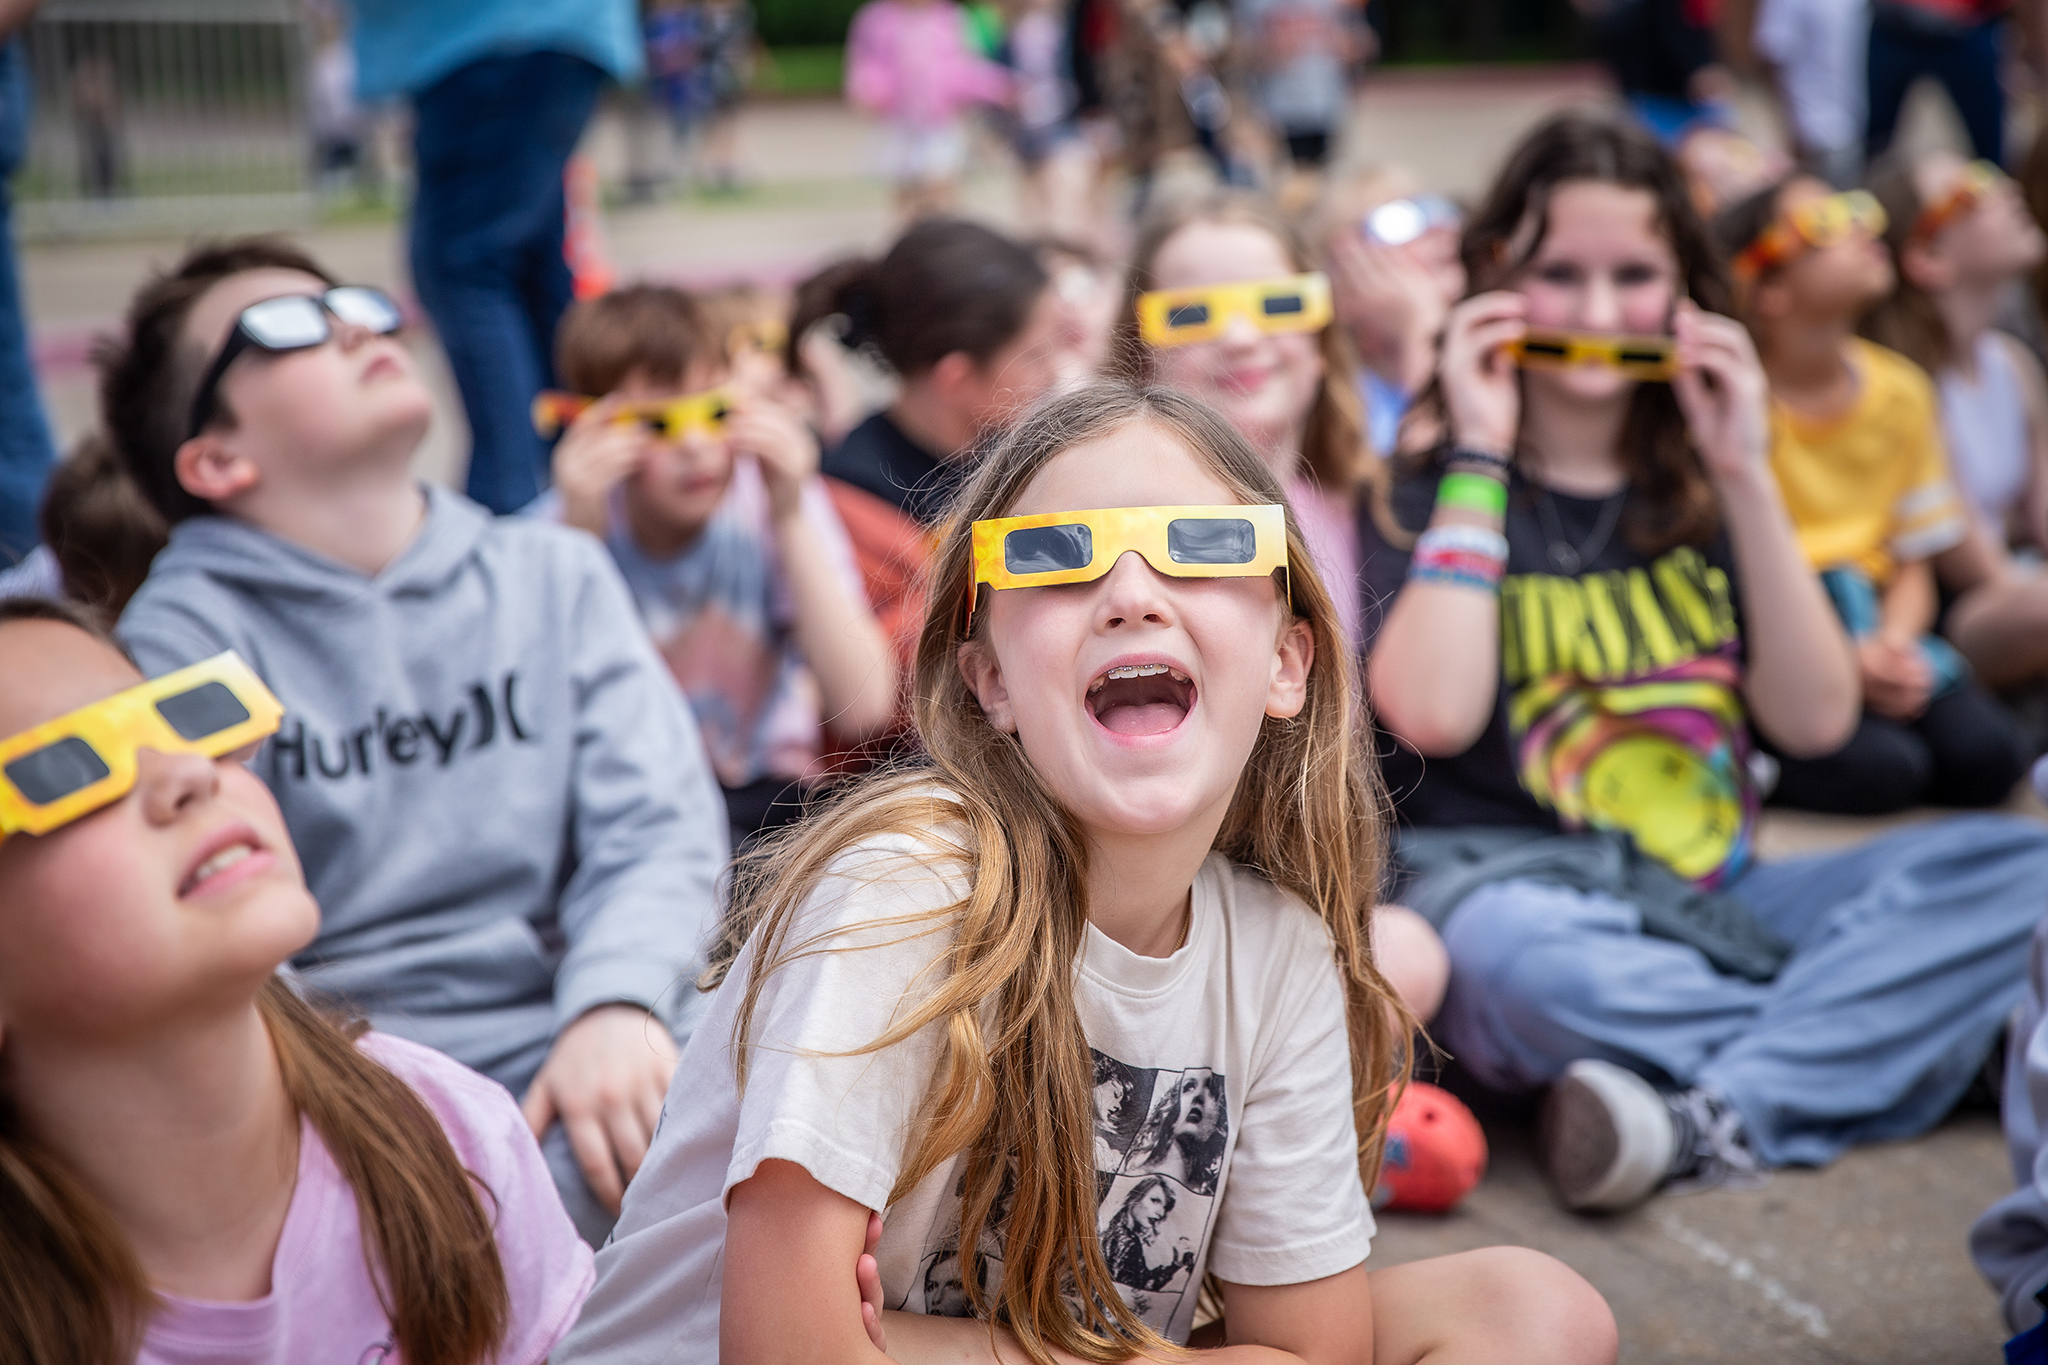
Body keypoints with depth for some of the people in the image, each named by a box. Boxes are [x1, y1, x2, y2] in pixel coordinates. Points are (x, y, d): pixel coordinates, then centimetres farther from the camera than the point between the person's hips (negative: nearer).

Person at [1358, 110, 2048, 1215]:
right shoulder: (1427, 484, 2)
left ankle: (1716, 1117, -29)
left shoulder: (1697, 482, 14)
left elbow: (1816, 720, 2)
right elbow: (1431, 716, -17)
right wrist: (1480, 456, -10)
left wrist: (1746, 478, -5)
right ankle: (1897, 1042, -21)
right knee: (1505, 943, -40)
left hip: (1718, 906, 5)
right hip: (1526, 891, -4)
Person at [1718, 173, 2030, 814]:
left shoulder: (1901, 390, 5)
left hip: (1871, 635, 6)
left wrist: (1894, 646, -14)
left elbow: (1914, 565, 9)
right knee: (1880, 766, -29)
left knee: (1989, 754, -18)